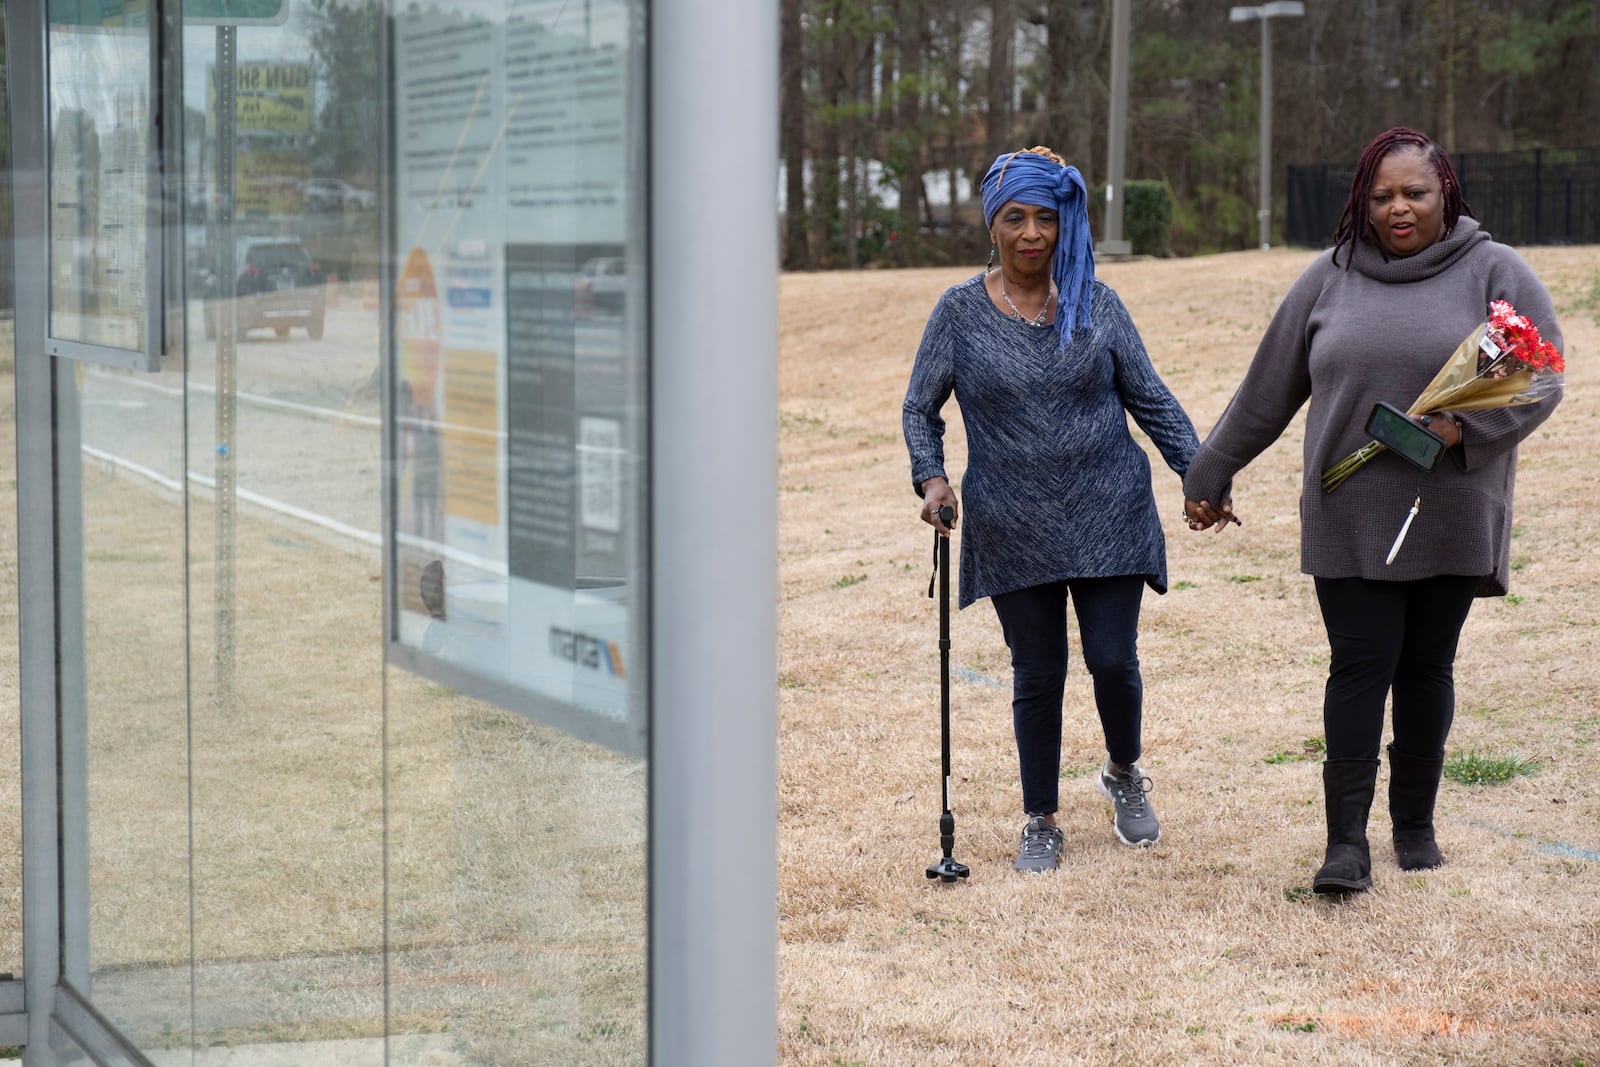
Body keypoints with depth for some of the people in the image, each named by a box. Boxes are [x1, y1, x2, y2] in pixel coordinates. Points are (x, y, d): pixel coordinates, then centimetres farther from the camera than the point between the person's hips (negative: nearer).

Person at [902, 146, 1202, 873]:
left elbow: (1150, 400, 7)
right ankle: (1040, 822, 21)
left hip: (1107, 519, 0)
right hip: (1013, 532, 0)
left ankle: (1124, 774, 29)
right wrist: (931, 478, -10)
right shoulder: (959, 312, -1)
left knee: (1113, 660, -2)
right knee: (1037, 675, 4)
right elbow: (919, 409, 6)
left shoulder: (1097, 305, 2)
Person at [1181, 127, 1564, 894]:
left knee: (1426, 670, 8)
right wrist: (1210, 474, 18)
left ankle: (1414, 823, 22)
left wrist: (1464, 426, -20)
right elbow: (1267, 390, 14)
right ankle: (1347, 842, -5)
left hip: (1451, 520, -1)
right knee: (1360, 667, -5)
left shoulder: (1494, 274, 1)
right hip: (1349, 520, 1)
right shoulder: (1331, 279, 7)